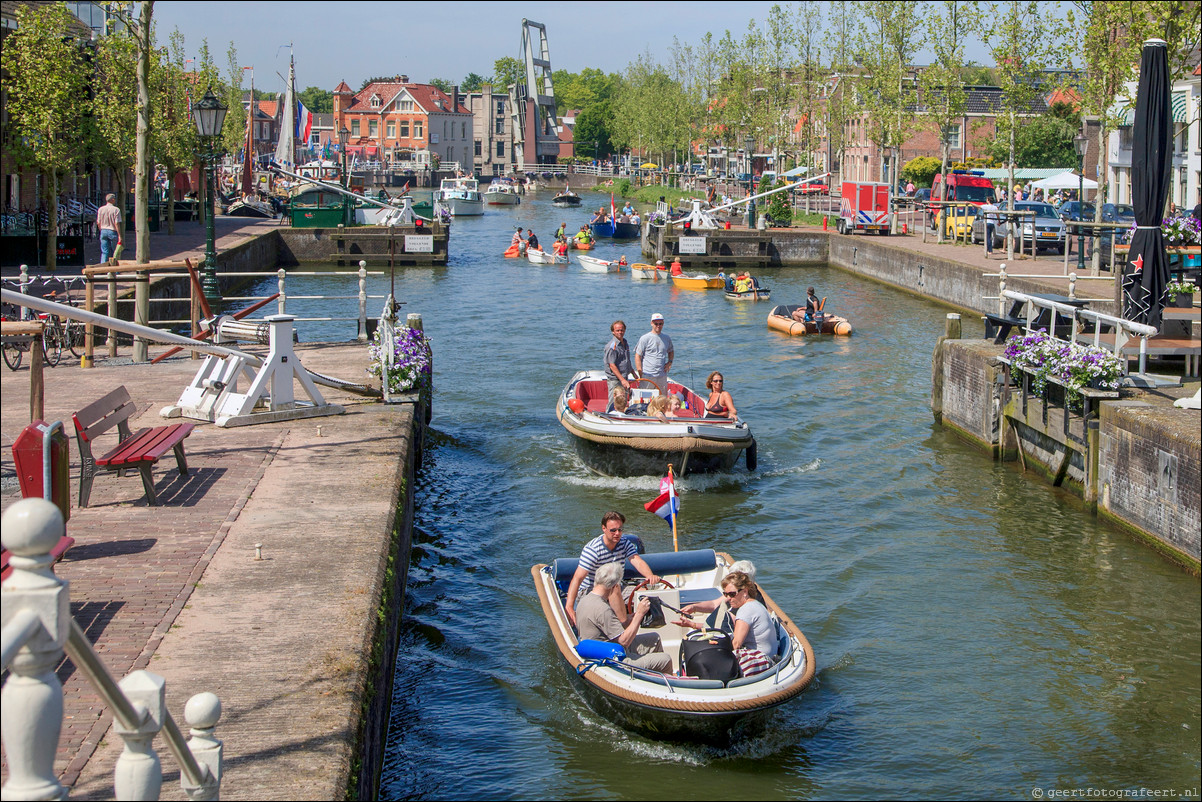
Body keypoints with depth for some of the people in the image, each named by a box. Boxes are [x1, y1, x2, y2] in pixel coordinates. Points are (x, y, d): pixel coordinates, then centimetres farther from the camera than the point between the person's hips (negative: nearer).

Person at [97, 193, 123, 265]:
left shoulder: (100, 209, 4)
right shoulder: (116, 210, -10)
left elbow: (98, 223, 8)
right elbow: (117, 223, -14)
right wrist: (119, 235, -13)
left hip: (103, 231, 4)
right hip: (113, 232, -4)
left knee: (104, 252, 5)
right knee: (114, 253, 6)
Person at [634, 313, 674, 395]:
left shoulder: (667, 338, 12)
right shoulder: (645, 338, -3)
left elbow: (671, 352, 29)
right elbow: (637, 357, -4)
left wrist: (670, 362, 8)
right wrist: (641, 375, -10)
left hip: (662, 376, 5)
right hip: (647, 375, -5)